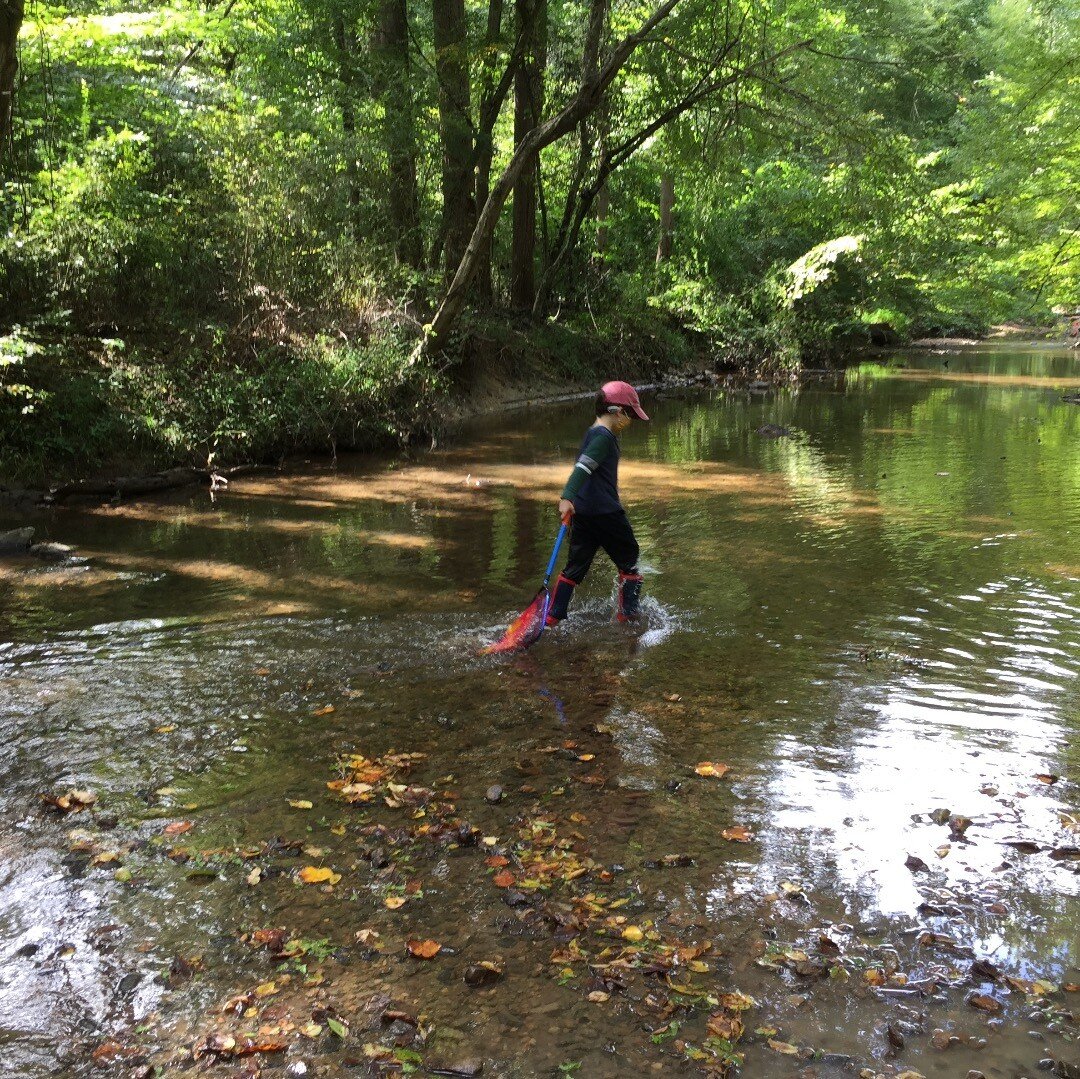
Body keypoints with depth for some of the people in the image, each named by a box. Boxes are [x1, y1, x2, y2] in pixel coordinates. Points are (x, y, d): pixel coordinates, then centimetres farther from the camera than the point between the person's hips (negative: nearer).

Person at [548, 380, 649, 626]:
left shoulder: (593, 433, 17)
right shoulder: (604, 437, -13)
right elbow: (583, 467, -26)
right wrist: (567, 498, -36)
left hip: (582, 511, 9)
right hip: (604, 511, -9)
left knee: (576, 565, 11)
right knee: (628, 557, 9)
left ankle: (553, 616, 10)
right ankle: (628, 611, 15)